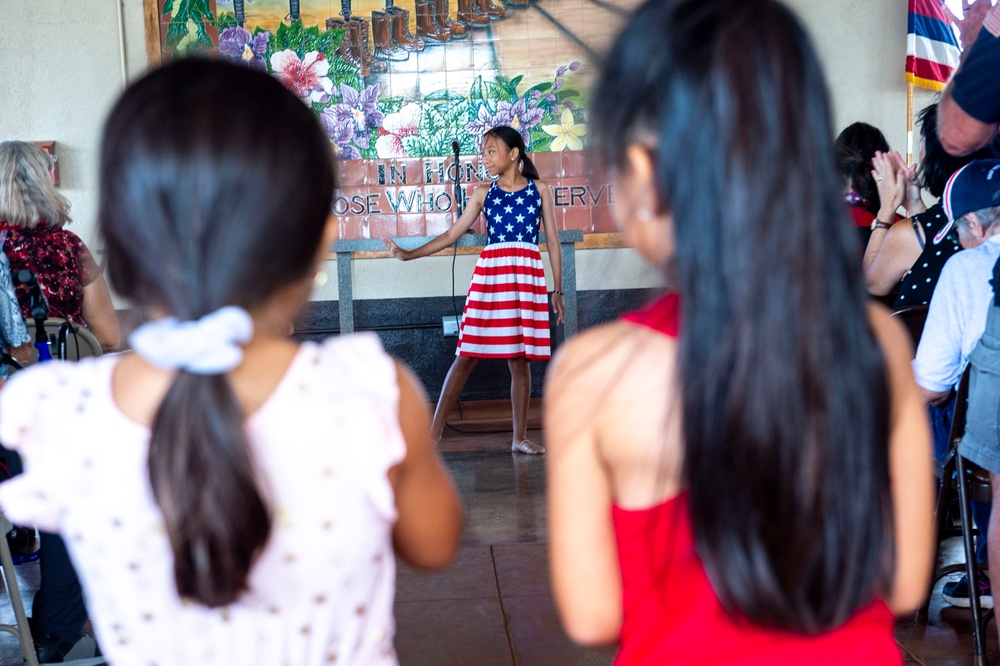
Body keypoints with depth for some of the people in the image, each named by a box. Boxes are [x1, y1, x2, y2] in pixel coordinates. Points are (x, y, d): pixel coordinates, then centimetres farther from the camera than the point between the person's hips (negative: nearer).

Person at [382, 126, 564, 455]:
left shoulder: (539, 189, 8)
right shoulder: (483, 193, 10)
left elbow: (552, 240, 8)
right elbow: (451, 235, 9)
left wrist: (557, 289, 5)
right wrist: (408, 254, 0)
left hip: (527, 276, 0)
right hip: (489, 273, 1)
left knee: (520, 359, 2)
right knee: (466, 354, -2)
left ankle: (520, 437, 12)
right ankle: (435, 429, 3)